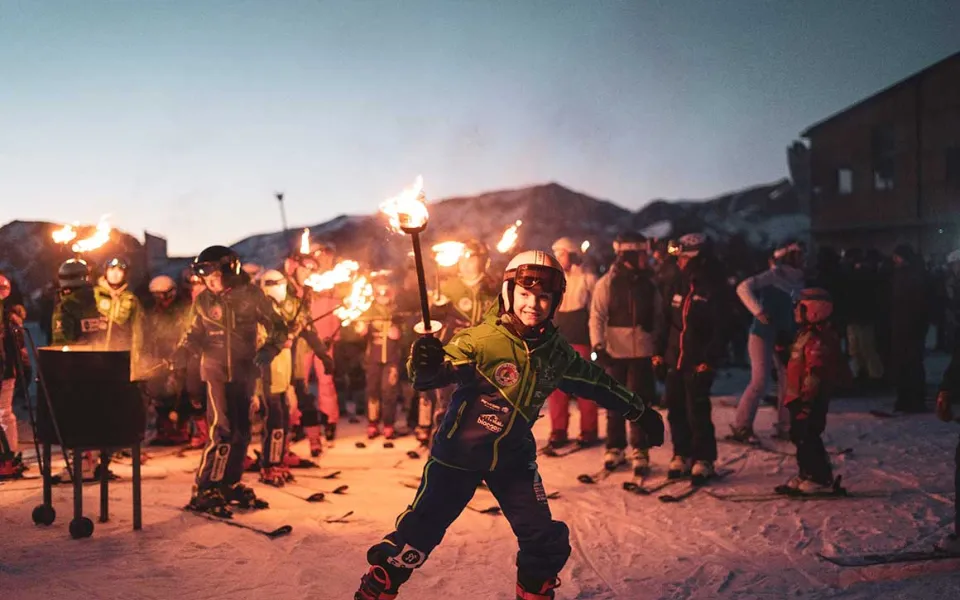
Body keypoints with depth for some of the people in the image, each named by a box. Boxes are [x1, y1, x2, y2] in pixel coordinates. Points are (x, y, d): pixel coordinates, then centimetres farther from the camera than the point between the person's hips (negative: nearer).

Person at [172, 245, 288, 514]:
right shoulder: (203, 301, -3)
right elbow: (194, 334, 6)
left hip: (245, 371, 2)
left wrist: (268, 350, -18)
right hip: (216, 370, -2)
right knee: (223, 430, -13)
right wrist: (183, 352, -13)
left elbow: (277, 327, -1)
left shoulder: (251, 295, -6)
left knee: (241, 431, 10)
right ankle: (203, 491, -7)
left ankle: (230, 484, 27)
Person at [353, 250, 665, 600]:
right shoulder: (482, 339, -21)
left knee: (547, 541, 2)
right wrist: (425, 365, -54)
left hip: (514, 457, 5)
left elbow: (594, 382, 11)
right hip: (459, 453, -4)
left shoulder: (555, 351, -5)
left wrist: (639, 412, 19)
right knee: (420, 531, -2)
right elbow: (438, 373, -29)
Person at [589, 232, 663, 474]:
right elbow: (597, 316, -6)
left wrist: (659, 345, 10)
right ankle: (615, 448, 21)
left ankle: (640, 452, 7)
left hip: (642, 351, 1)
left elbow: (658, 316, 13)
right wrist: (598, 345, -15)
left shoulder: (649, 283, 6)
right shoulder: (608, 282, -3)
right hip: (615, 351, -1)